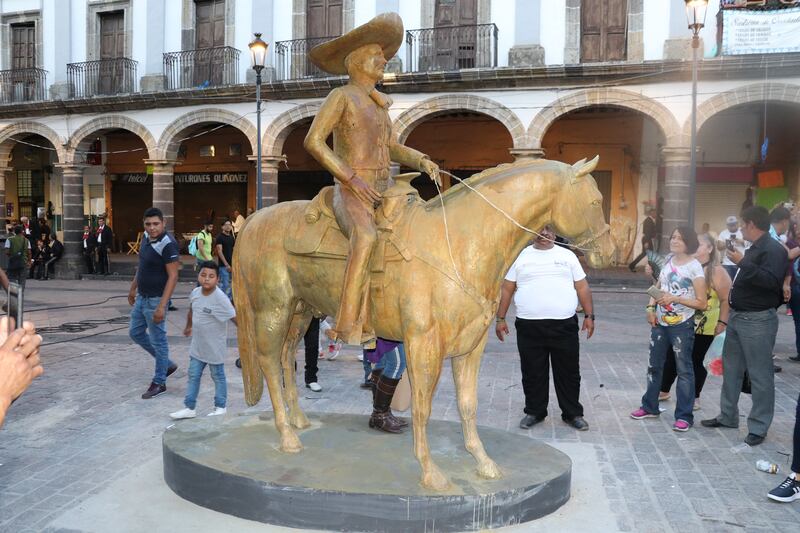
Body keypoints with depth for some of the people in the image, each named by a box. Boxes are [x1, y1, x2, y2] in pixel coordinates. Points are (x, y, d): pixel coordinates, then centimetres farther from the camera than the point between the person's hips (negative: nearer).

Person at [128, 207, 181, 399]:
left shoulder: (167, 244, -21)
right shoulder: (146, 237, 4)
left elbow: (173, 276, -23)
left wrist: (161, 306, -26)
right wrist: (133, 288, 22)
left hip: (155, 300, -9)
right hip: (142, 297, 9)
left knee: (158, 341, 2)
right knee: (136, 333, 19)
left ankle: (159, 383, 16)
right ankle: (167, 364, 32)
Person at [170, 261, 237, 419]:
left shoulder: (220, 298, -23)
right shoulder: (195, 293, -3)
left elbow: (234, 317, -23)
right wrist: (188, 327, 29)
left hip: (215, 347, -6)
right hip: (198, 345, 6)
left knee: (218, 376, 10)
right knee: (193, 375, 13)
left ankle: (221, 407, 25)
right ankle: (190, 408, 23)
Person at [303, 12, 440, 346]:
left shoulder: (380, 103, 22)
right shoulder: (341, 96, -1)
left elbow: (393, 148, 24)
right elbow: (313, 141, -11)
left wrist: (422, 161, 3)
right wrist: (353, 180, -17)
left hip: (384, 193, 9)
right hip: (351, 195, -9)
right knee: (366, 238, -35)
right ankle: (350, 327, -35)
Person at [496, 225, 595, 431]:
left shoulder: (567, 256, 9)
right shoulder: (521, 256, 6)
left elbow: (582, 287, 9)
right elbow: (507, 289, 6)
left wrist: (589, 316, 3)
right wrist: (500, 319, 2)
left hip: (564, 326, 1)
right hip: (529, 327, 0)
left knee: (569, 372, 8)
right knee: (533, 373, 9)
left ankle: (573, 413, 23)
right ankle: (534, 412, 25)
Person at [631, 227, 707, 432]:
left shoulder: (694, 267, -11)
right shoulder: (667, 261, 6)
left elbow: (701, 303, -12)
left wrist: (675, 299, -22)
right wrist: (651, 307, -1)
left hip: (682, 325, -6)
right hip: (660, 322, 6)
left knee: (684, 369, 2)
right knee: (654, 365, 15)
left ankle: (684, 415, 10)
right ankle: (650, 407, 29)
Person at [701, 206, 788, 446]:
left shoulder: (773, 249, -15)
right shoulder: (754, 248, 15)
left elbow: (771, 281, -29)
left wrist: (743, 263, -29)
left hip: (758, 320, -10)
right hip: (737, 316, 10)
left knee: (760, 375, -1)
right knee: (731, 369, 16)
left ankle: (759, 427, 8)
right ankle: (727, 416, 28)